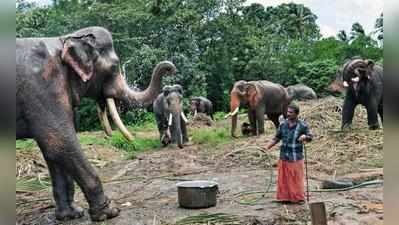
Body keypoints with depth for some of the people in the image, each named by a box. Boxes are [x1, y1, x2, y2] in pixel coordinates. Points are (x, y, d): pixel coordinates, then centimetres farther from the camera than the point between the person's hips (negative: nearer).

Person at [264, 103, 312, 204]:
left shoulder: (302, 125, -7)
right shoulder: (283, 124, 3)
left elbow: (310, 137, 1)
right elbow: (276, 138, 10)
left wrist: (305, 136, -21)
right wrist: (267, 147, 1)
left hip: (296, 157, -4)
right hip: (284, 156, 4)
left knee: (296, 178, 5)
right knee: (283, 178, 9)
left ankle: (298, 198, 19)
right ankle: (285, 197, 21)